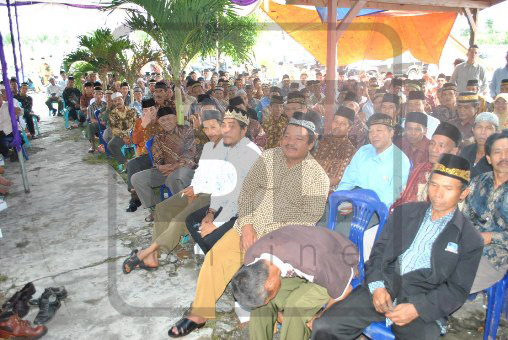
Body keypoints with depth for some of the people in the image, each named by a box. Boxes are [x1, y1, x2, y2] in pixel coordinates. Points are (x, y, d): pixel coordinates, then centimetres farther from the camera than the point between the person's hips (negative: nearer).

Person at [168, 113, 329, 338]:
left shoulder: (317, 177, -10)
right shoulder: (268, 157, 1)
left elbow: (309, 217, -13)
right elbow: (247, 190, 3)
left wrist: (268, 235, -19)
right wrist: (247, 224, -10)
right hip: (249, 227, 4)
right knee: (215, 258, -8)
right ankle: (199, 315, 10)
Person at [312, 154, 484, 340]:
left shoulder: (471, 240, 5)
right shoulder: (404, 212, 12)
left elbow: (458, 289, 1)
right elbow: (378, 251, 10)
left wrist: (417, 309, -14)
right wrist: (377, 286, -7)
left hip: (423, 304, -1)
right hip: (383, 287, 2)